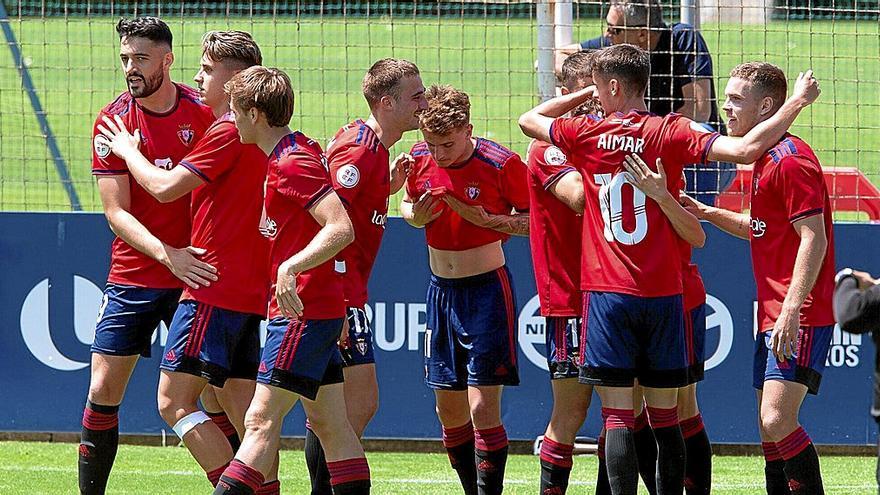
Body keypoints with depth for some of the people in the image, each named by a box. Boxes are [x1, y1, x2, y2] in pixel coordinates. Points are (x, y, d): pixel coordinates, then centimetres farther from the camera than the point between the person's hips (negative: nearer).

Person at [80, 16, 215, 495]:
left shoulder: (204, 113, -3)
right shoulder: (112, 121, -4)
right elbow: (116, 211, -10)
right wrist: (167, 254, -25)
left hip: (196, 273, 0)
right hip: (133, 273, 0)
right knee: (104, 391, -2)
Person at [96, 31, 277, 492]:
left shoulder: (228, 133, -13)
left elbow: (164, 187, -16)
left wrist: (128, 150, 1)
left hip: (215, 292, -9)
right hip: (252, 293, 9)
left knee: (174, 401, -8)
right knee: (243, 410, 9)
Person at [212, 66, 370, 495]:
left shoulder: (292, 165, -17)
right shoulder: (298, 151, 13)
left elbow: (341, 229, -27)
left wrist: (291, 267, -32)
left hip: (302, 311, -10)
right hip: (319, 309, 10)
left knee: (261, 421, -13)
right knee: (329, 423, 11)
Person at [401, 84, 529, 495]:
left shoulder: (501, 164, -16)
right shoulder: (421, 159, -1)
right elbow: (408, 205, 16)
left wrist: (487, 220, -22)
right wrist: (416, 215, -7)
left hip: (487, 290, -6)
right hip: (441, 290, 6)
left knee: (483, 406, -12)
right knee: (448, 409, 10)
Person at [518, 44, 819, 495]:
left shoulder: (586, 134, -1)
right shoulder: (670, 133, -2)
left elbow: (528, 120, 19)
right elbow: (746, 149, -13)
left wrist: (583, 95, 28)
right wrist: (798, 101, -3)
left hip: (608, 293, -1)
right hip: (663, 293, 1)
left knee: (618, 418, -4)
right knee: (665, 418, 9)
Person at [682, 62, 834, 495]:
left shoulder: (791, 160, -13)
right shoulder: (764, 160, 18)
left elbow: (813, 237, -19)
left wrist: (792, 310, -25)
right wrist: (709, 213, 18)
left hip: (798, 319, -10)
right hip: (772, 315, 10)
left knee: (777, 420, -19)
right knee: (770, 428, 8)